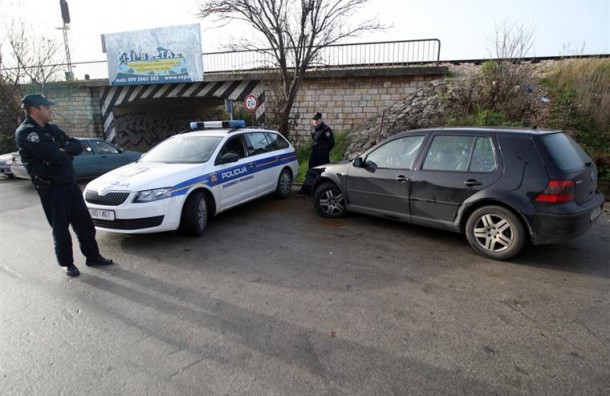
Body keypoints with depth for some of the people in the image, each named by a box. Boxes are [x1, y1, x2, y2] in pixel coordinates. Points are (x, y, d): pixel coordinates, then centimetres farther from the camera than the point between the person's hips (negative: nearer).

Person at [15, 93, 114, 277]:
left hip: (70, 183, 7)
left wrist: (63, 150, -12)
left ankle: (93, 256, 22)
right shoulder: (24, 133, -11)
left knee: (84, 222, 11)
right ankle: (66, 263, 20)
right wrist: (66, 154, -4)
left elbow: (77, 146, 8)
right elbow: (52, 154, -25)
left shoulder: (52, 129, 14)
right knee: (61, 227, 3)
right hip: (50, 187, -7)